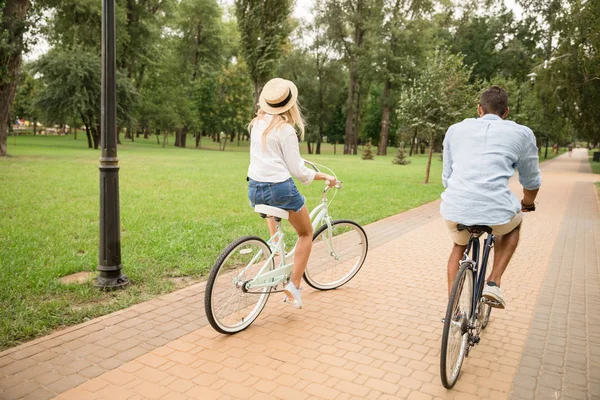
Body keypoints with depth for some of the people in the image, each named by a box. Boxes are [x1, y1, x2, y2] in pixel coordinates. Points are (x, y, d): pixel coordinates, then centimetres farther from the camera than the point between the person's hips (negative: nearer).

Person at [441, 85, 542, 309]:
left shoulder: (455, 129, 18)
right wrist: (527, 204, 44)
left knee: (459, 247, 34)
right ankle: (494, 282, 22)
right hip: (496, 212, -2)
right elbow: (531, 181, 23)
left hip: (454, 209, 2)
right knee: (514, 222, 35)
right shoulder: (521, 133, 12)